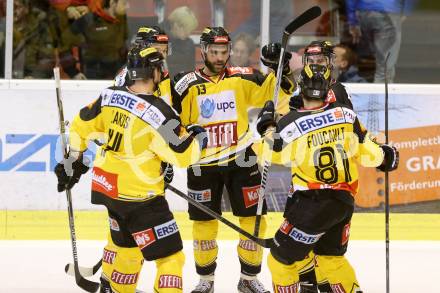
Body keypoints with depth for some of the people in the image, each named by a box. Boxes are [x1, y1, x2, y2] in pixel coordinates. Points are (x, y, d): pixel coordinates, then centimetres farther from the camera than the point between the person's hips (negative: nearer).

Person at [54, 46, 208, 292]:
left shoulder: (110, 97, -1)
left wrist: (74, 162, 22)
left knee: (125, 241, 30)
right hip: (139, 196, -8)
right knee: (170, 256, -4)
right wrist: (198, 137, 4)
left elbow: (81, 127, 10)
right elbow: (183, 155, -16)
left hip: (108, 186, 8)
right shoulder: (159, 112, -21)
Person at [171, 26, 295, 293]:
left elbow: (269, 91, -3)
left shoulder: (243, 78, 0)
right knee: (204, 224, 6)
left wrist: (281, 72, -21)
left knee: (253, 220, 2)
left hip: (241, 160, 1)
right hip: (203, 164, -1)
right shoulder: (188, 85, -4)